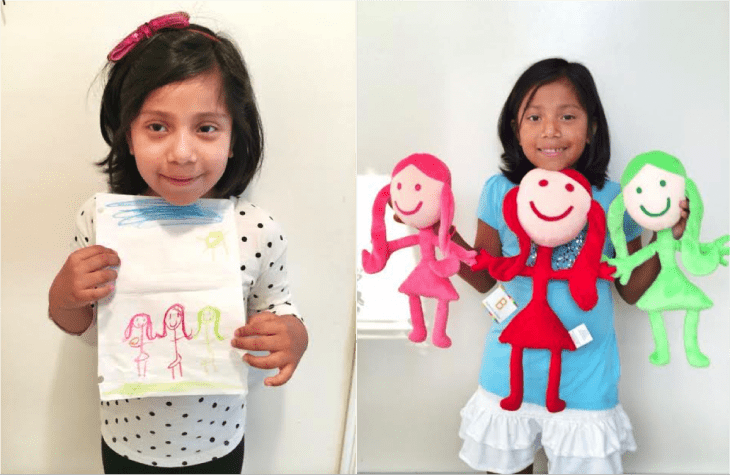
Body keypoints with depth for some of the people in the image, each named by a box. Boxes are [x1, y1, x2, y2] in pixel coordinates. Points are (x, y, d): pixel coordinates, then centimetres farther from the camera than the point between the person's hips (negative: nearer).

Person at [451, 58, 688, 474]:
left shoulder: (612, 199, -8)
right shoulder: (500, 192, -8)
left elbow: (632, 290, 3)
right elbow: (484, 277, 2)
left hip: (585, 376, -1)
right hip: (511, 372, 1)